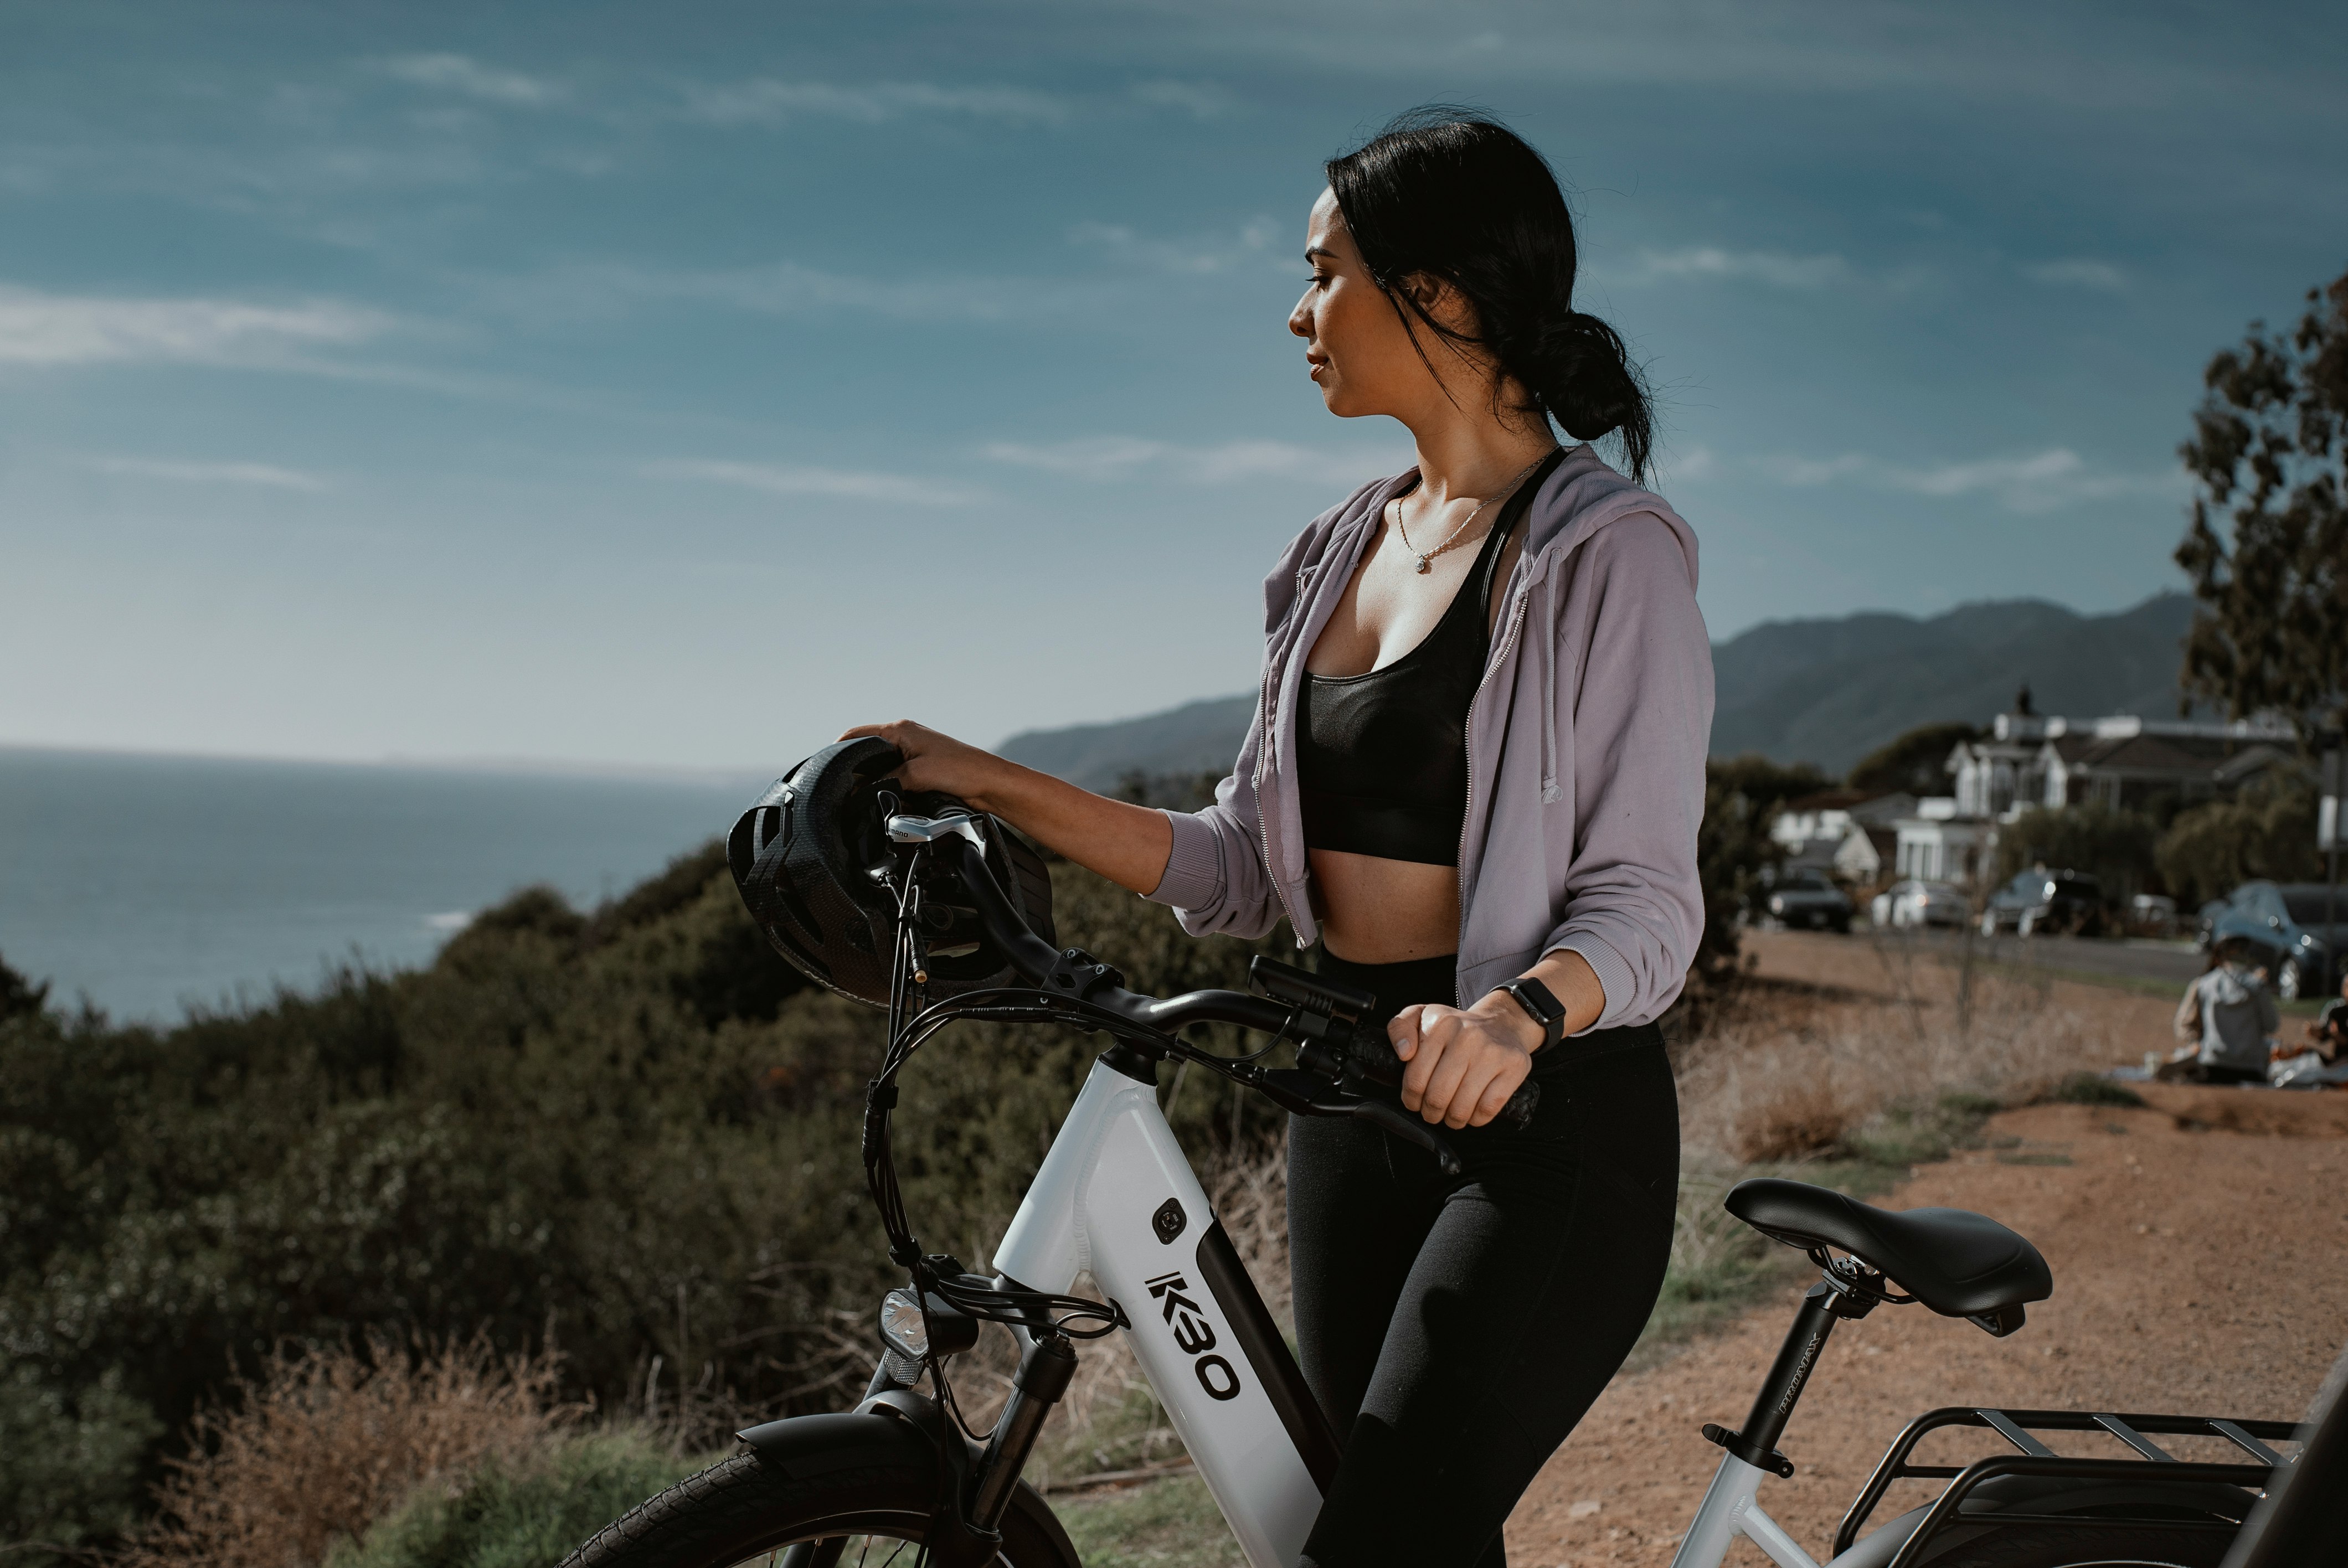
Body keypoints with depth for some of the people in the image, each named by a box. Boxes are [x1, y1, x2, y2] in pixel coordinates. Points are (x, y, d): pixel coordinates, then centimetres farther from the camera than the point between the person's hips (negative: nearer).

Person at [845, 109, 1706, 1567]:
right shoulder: (1344, 551, 12)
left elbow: (1643, 904, -14)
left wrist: (1517, 1016, -35)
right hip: (1356, 1098, 7)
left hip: (1549, 1115, -7)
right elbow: (1246, 872, 10)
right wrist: (989, 782, 4)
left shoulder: (1610, 554, -10)